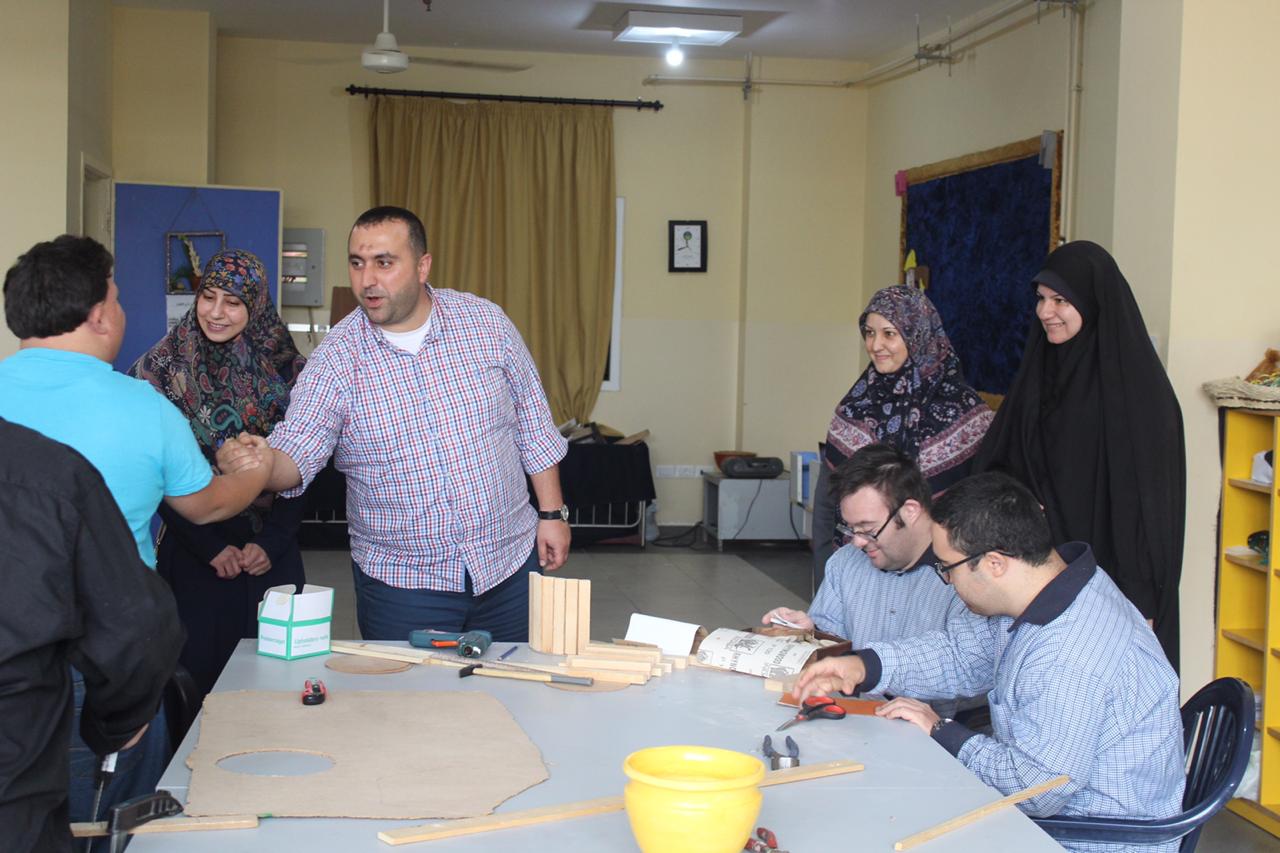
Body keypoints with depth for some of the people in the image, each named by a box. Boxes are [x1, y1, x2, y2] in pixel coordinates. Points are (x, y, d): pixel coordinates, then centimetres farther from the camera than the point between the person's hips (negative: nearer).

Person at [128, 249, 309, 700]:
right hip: (192, 555, -2)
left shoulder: (285, 369, 1)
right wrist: (210, 548, -11)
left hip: (271, 556, 2)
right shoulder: (164, 367, -4)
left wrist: (272, 542, -8)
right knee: (197, 676, 0)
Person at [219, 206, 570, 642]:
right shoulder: (335, 359, -8)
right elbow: (295, 454, -15)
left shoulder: (485, 322, -3)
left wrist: (552, 513, 4)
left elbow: (533, 425, 5)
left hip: (509, 561, 2)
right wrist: (259, 462, -37)